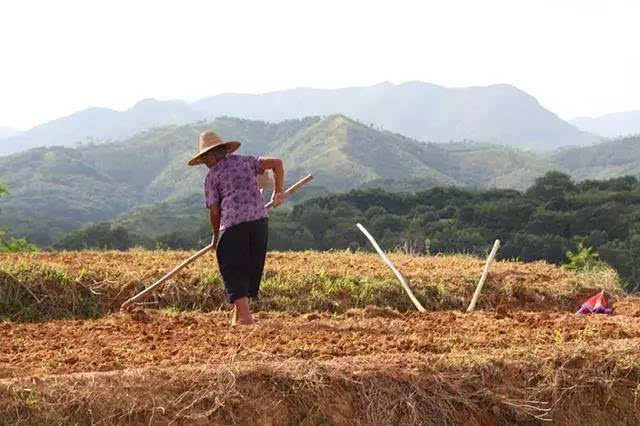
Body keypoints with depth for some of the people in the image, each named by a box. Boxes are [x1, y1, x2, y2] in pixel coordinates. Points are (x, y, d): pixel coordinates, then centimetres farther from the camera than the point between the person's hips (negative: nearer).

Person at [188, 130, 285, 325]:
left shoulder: (212, 176, 4)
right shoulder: (247, 161, 16)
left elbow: (214, 210, 1)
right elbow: (277, 163, 8)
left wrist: (216, 235, 15)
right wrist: (278, 191, 15)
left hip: (233, 224, -5)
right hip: (259, 220, 5)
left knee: (233, 271, 2)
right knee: (251, 267, 15)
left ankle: (244, 315, -10)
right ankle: (238, 315, 21)